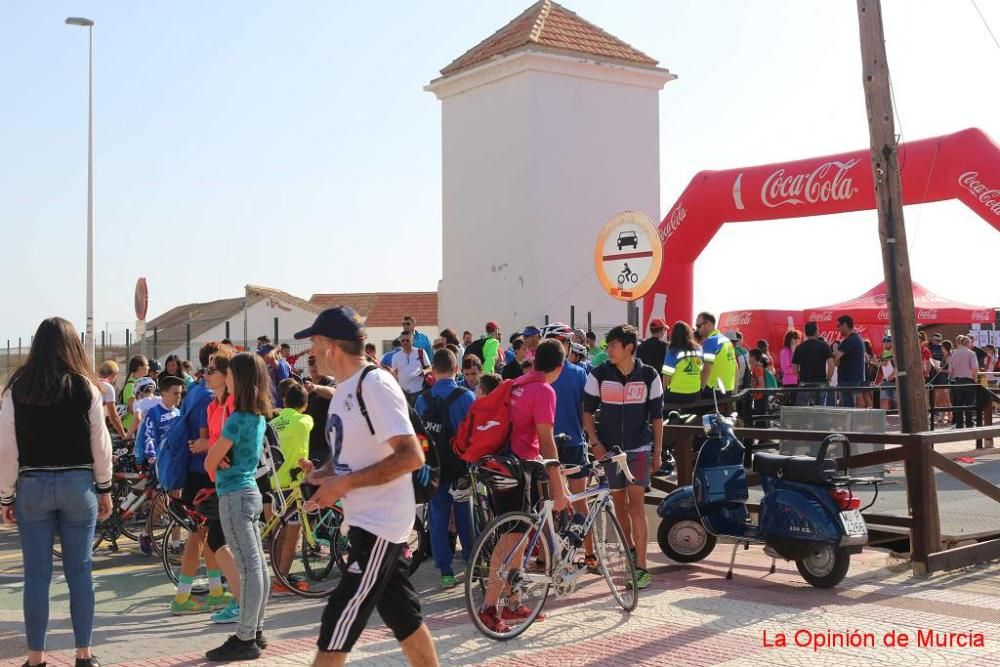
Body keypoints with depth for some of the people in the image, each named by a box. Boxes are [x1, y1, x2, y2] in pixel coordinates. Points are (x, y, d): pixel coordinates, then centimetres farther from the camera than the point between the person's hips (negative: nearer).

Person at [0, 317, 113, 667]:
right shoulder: (85, 387, -4)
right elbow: (100, 443, -2)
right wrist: (104, 488, 9)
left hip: (33, 486, 0)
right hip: (78, 484, 0)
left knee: (36, 575, 7)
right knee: (79, 572, 8)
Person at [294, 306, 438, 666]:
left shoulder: (375, 385, -17)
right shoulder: (344, 388, 12)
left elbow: (412, 456, -24)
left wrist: (344, 483, -22)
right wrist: (322, 474, 1)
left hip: (379, 522, -9)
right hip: (365, 520, 10)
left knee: (339, 620, -6)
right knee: (404, 618, 15)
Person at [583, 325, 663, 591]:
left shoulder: (649, 376, -4)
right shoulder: (599, 375, -3)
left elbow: (657, 416, 3)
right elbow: (587, 411, 4)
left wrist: (658, 452, 3)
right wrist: (595, 442, -7)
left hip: (639, 449, -2)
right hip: (609, 448, 2)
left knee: (636, 505, -10)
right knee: (619, 504, 11)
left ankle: (641, 566, -9)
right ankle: (630, 550, 31)